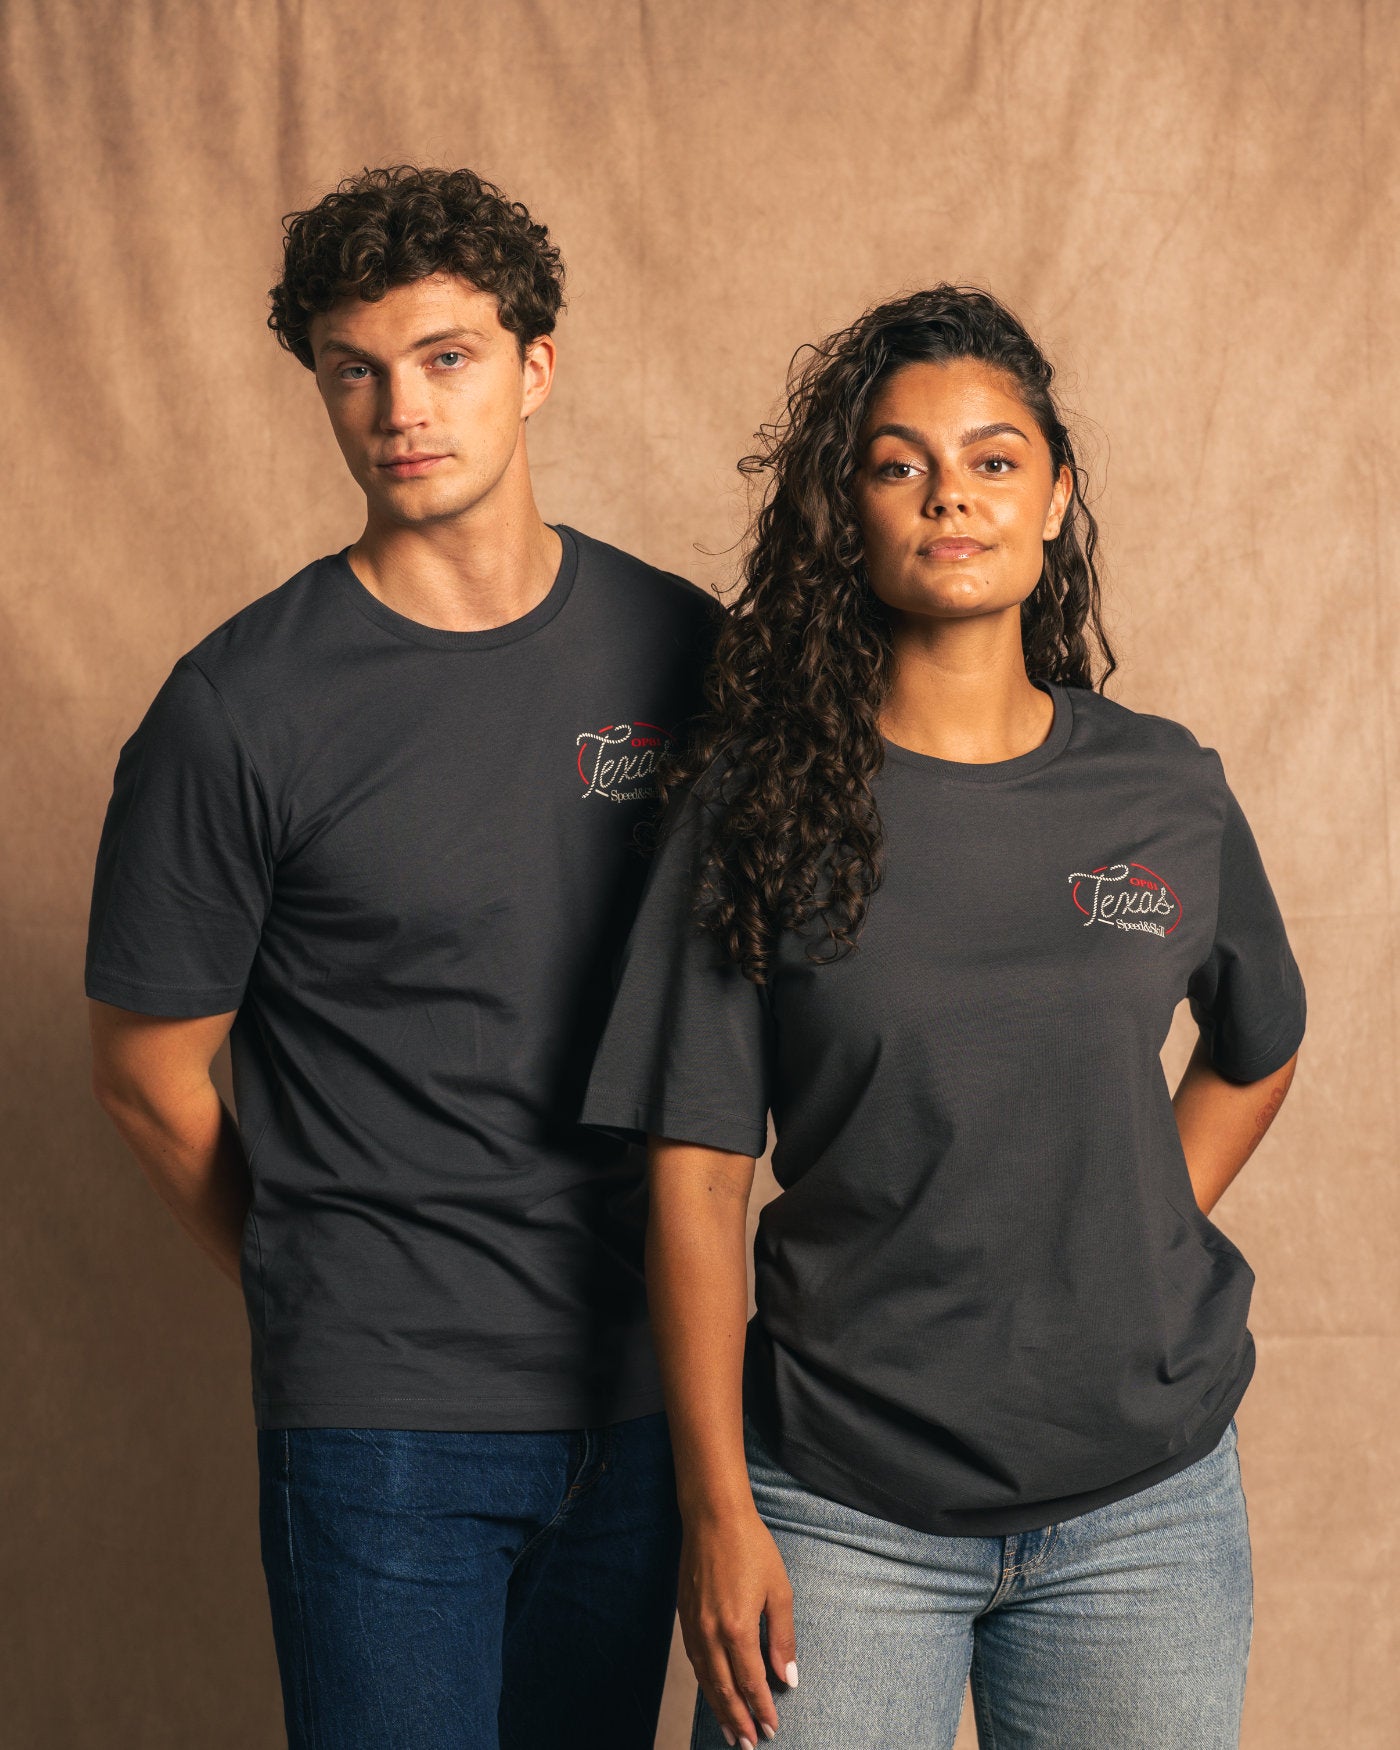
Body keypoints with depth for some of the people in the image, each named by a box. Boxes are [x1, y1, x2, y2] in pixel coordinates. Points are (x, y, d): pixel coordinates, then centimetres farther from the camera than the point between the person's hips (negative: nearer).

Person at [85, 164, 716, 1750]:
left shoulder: (680, 650, 2)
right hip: (387, 1428, -4)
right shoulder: (240, 709, -10)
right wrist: (319, 1292, 7)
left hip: (644, 1391, 4)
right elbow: (148, 1073, -1)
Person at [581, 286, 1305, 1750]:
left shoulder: (1167, 790, 2)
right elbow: (698, 1174, -5)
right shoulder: (759, 801, -4)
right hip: (840, 1506, -2)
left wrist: (1131, 1255, 7)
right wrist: (717, 1508, -7)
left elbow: (1256, 1052, 20)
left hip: (1143, 1501, 2)